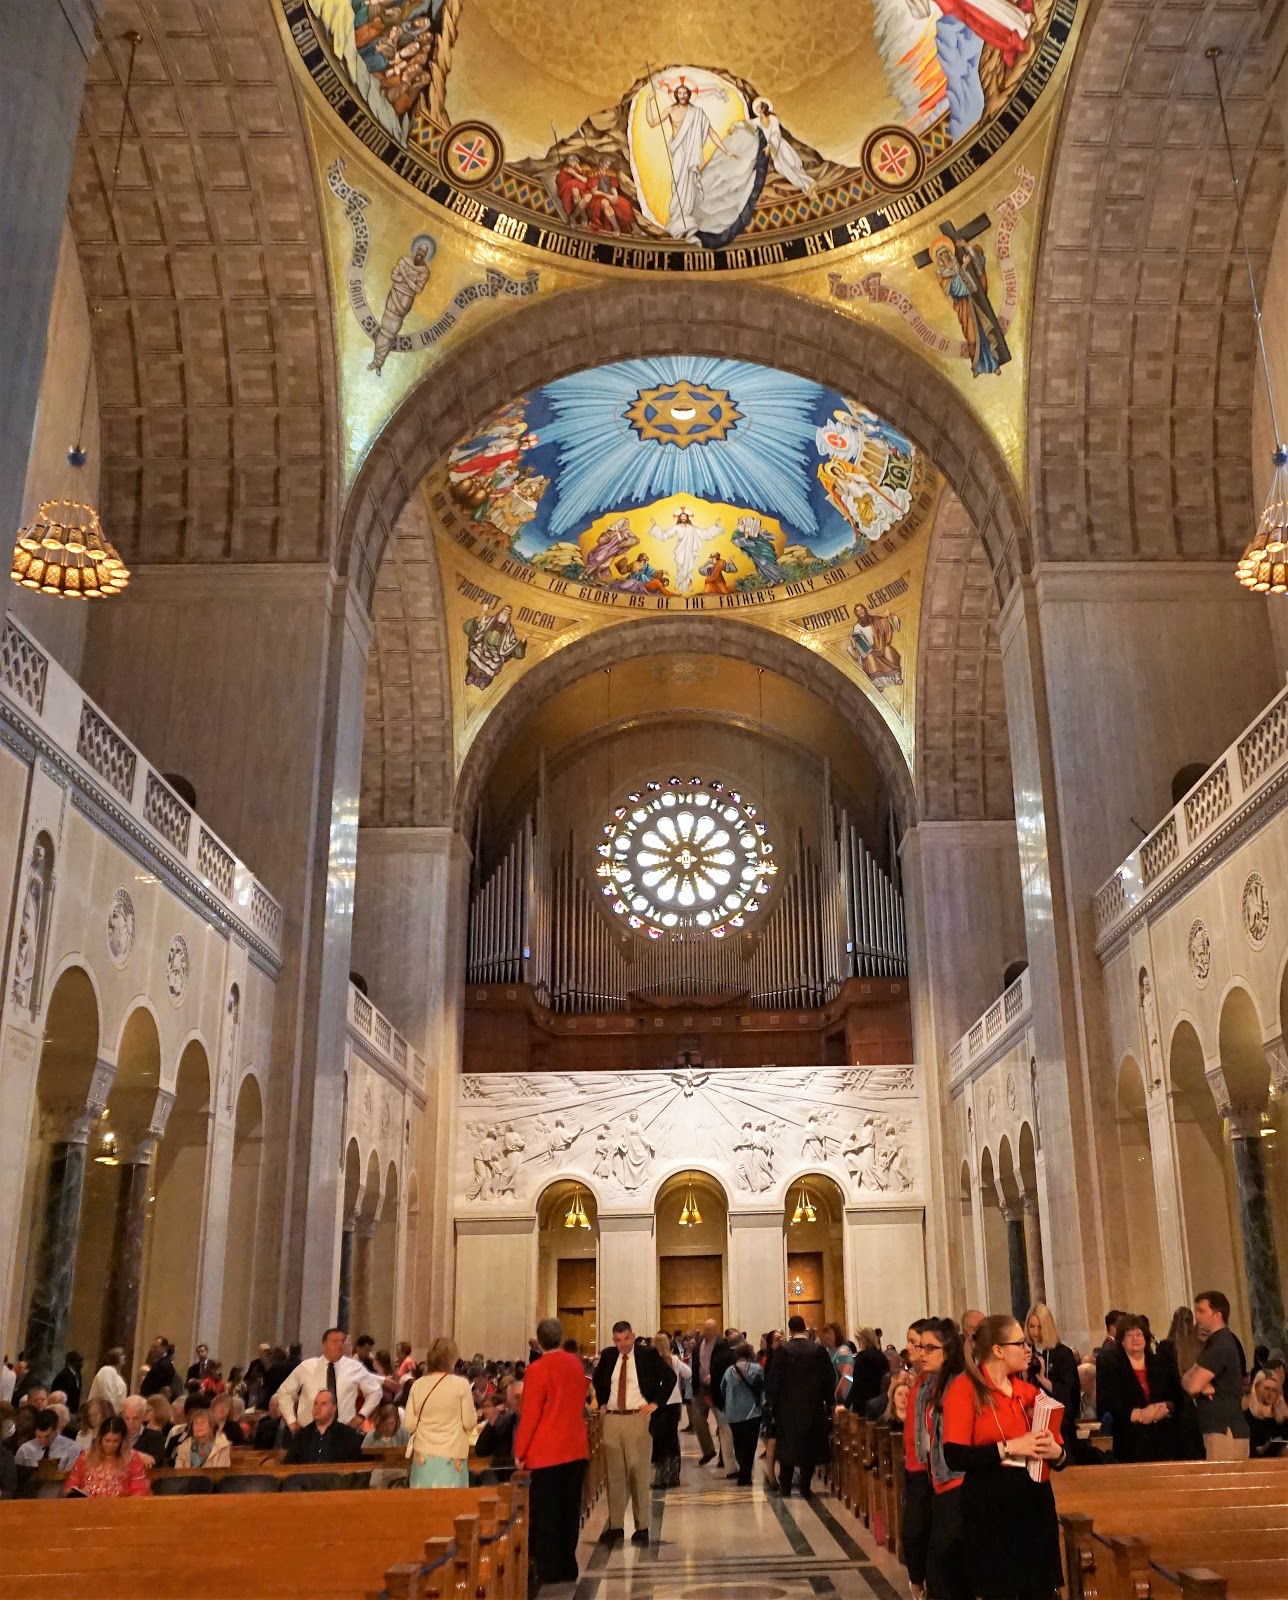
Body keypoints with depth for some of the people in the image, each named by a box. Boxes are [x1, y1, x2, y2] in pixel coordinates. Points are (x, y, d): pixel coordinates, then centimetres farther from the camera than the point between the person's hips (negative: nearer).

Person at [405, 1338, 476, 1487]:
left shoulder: (418, 1385, 0)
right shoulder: (461, 1384, -7)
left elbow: (408, 1425, 2)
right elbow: (469, 1423, -6)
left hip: (423, 1455, 3)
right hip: (451, 1457, -3)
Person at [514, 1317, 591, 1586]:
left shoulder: (538, 1370, -15)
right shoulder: (576, 1363, 3)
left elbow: (529, 1415, -13)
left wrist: (520, 1452, -6)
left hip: (547, 1451, -6)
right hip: (576, 1448, 6)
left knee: (545, 1513, 5)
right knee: (569, 1511, 14)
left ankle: (549, 1570, 8)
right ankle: (568, 1568, 20)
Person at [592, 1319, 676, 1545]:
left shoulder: (648, 1354, -5)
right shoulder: (607, 1355, 6)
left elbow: (670, 1377, 0)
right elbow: (597, 1379, 23)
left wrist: (656, 1403, -4)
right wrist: (602, 1402, 13)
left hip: (637, 1418, -3)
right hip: (611, 1418, 4)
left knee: (639, 1473, 1)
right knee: (614, 1473, 8)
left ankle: (642, 1527, 9)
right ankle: (615, 1525, 17)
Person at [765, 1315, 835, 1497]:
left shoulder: (783, 1351, -11)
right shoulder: (819, 1350, -6)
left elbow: (773, 1380, -8)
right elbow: (830, 1380, -3)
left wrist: (773, 1401, 5)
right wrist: (827, 1402, 7)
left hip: (788, 1407, -1)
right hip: (813, 1407, 1)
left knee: (787, 1445, 12)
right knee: (810, 1445, 10)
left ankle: (785, 1485, 15)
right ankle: (805, 1487, 9)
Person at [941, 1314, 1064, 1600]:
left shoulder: (1028, 1391, 10)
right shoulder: (965, 1388, -7)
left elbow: (1058, 1450, 16)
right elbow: (955, 1457, -16)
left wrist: (1054, 1452, -7)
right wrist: (1008, 1448, -20)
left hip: (1035, 1504, 5)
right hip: (990, 1510, -5)